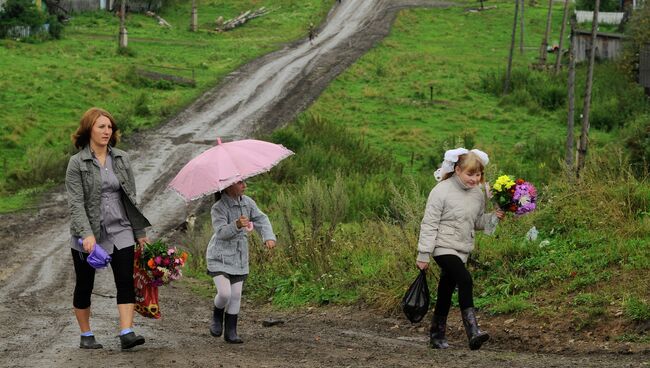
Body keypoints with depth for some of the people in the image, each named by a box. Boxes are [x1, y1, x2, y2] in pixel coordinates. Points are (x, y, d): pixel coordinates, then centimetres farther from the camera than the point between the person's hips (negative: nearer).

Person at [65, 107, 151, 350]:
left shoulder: (121, 159, 7)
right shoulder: (77, 163, -6)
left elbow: (131, 198, 12)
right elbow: (75, 203, -14)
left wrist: (140, 232, 11)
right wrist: (87, 234, -25)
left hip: (120, 231, 3)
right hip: (88, 236, -3)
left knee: (126, 282, -9)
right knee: (84, 285, 7)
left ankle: (126, 333, -13)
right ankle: (86, 335, 21)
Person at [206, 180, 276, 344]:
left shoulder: (247, 202, 1)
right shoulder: (218, 207, -17)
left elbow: (261, 219, -1)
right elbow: (221, 232, -26)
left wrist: (268, 237, -20)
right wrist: (237, 225, -45)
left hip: (239, 257, 5)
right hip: (220, 256, -5)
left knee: (236, 295, 4)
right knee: (224, 293, -17)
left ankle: (231, 332, 15)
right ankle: (217, 315, 15)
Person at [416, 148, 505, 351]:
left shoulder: (478, 194, 6)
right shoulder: (442, 191, -13)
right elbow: (429, 224, -12)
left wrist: (493, 217, -2)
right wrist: (423, 255, -13)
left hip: (462, 250, 7)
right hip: (443, 247, -7)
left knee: (446, 292, 14)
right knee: (465, 280, -25)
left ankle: (437, 334, 25)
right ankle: (472, 331, -32)